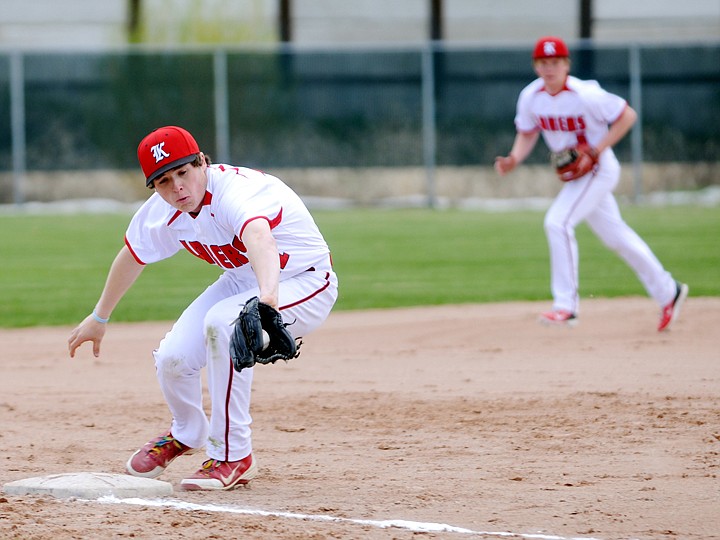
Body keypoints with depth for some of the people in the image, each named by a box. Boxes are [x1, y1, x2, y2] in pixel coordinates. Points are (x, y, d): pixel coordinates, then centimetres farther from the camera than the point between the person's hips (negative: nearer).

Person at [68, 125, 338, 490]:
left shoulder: (235, 190, -34)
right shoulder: (162, 212, -11)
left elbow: (259, 239, -56)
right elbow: (132, 256, 10)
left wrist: (268, 296, -76)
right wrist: (99, 318, 21)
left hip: (305, 284, -7)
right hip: (242, 280, 7)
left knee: (222, 321, -33)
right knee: (172, 358, -10)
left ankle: (233, 458, -19)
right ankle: (186, 434, 27)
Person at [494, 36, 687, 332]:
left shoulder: (585, 95, -24)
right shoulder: (530, 97, -6)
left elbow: (627, 115, -15)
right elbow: (527, 134, 7)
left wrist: (598, 149, -22)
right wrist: (514, 159, -14)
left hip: (598, 168, -7)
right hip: (573, 173, 7)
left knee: (558, 221, -22)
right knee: (614, 235, 15)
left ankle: (566, 305, -17)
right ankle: (667, 292, 29)